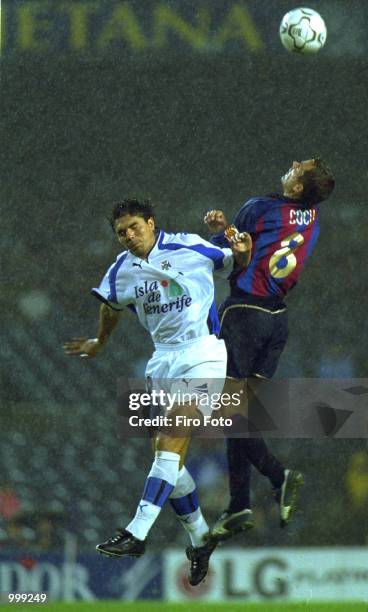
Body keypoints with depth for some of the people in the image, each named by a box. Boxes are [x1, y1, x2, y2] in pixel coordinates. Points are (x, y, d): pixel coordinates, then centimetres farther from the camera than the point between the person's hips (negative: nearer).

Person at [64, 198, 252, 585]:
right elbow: (111, 305, 29)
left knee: (170, 442, -19)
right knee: (165, 452, 4)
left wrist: (241, 253, -11)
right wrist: (99, 343, 42)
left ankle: (137, 533, -27)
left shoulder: (190, 248, -5)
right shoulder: (121, 272, 7)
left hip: (202, 353, -6)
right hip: (163, 360, 6)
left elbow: (235, 266, 11)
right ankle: (199, 537, 20)